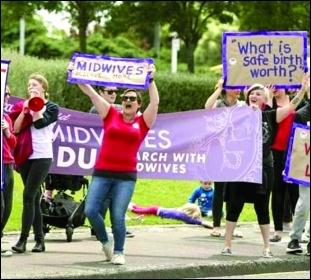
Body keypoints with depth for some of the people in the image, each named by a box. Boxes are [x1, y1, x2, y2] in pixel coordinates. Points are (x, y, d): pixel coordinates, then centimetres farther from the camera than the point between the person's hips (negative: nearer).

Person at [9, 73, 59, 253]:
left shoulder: (52, 107, 4)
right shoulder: (23, 105, 13)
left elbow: (39, 123, -13)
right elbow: (15, 129, 1)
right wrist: (24, 110, -8)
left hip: (42, 156, -5)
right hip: (25, 156, 5)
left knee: (29, 196, -14)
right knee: (34, 198, 7)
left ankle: (23, 239, -16)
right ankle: (40, 239, 11)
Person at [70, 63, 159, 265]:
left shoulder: (142, 122, 6)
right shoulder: (111, 115, 8)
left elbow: (155, 102, -5)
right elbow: (91, 93, 4)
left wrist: (151, 80, -13)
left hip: (126, 175, -2)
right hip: (102, 172, 2)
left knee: (118, 216, -7)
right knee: (91, 210, -7)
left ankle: (118, 252, 10)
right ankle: (106, 241, 18)